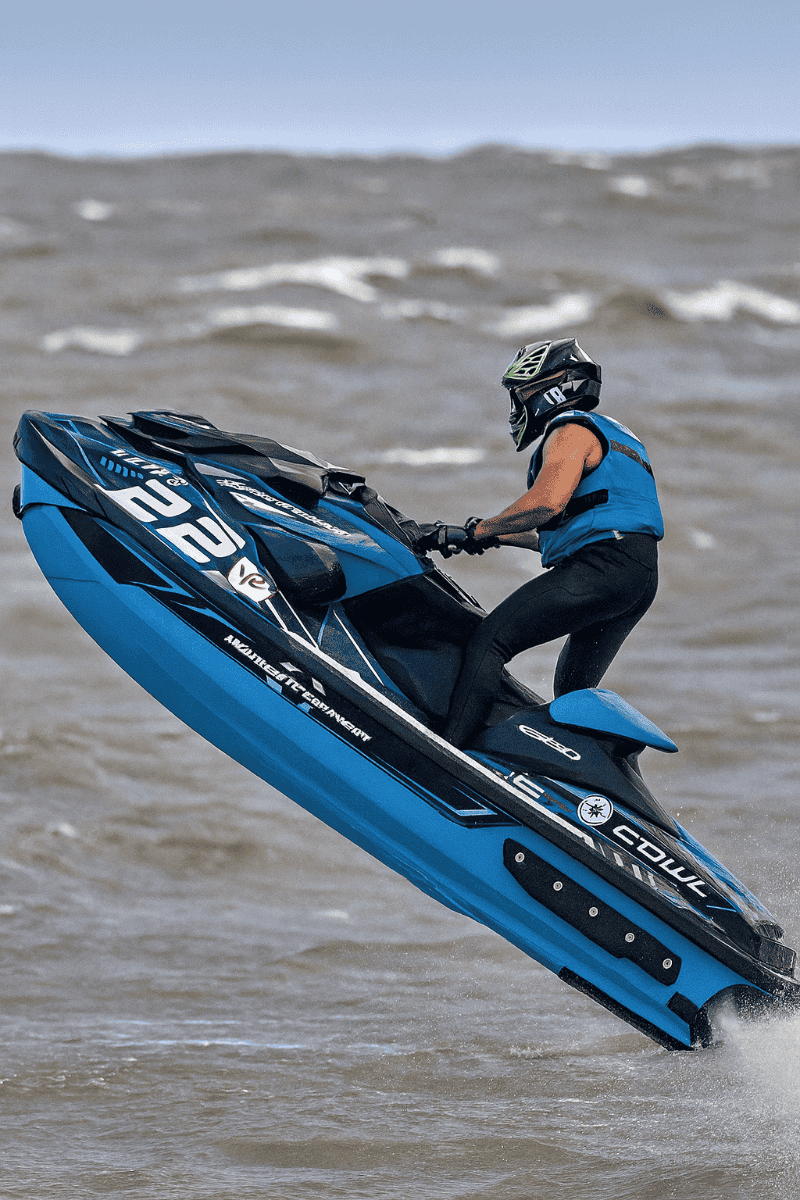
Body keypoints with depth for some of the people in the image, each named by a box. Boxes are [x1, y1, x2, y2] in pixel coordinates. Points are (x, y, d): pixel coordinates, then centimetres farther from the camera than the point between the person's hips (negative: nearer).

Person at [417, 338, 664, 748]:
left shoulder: (571, 430, 0)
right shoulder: (609, 435, 31)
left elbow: (549, 502, -19)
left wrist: (474, 532, -14)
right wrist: (495, 536, 33)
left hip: (603, 565, -10)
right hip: (641, 579, 10)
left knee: (489, 640, -15)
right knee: (573, 690, 22)